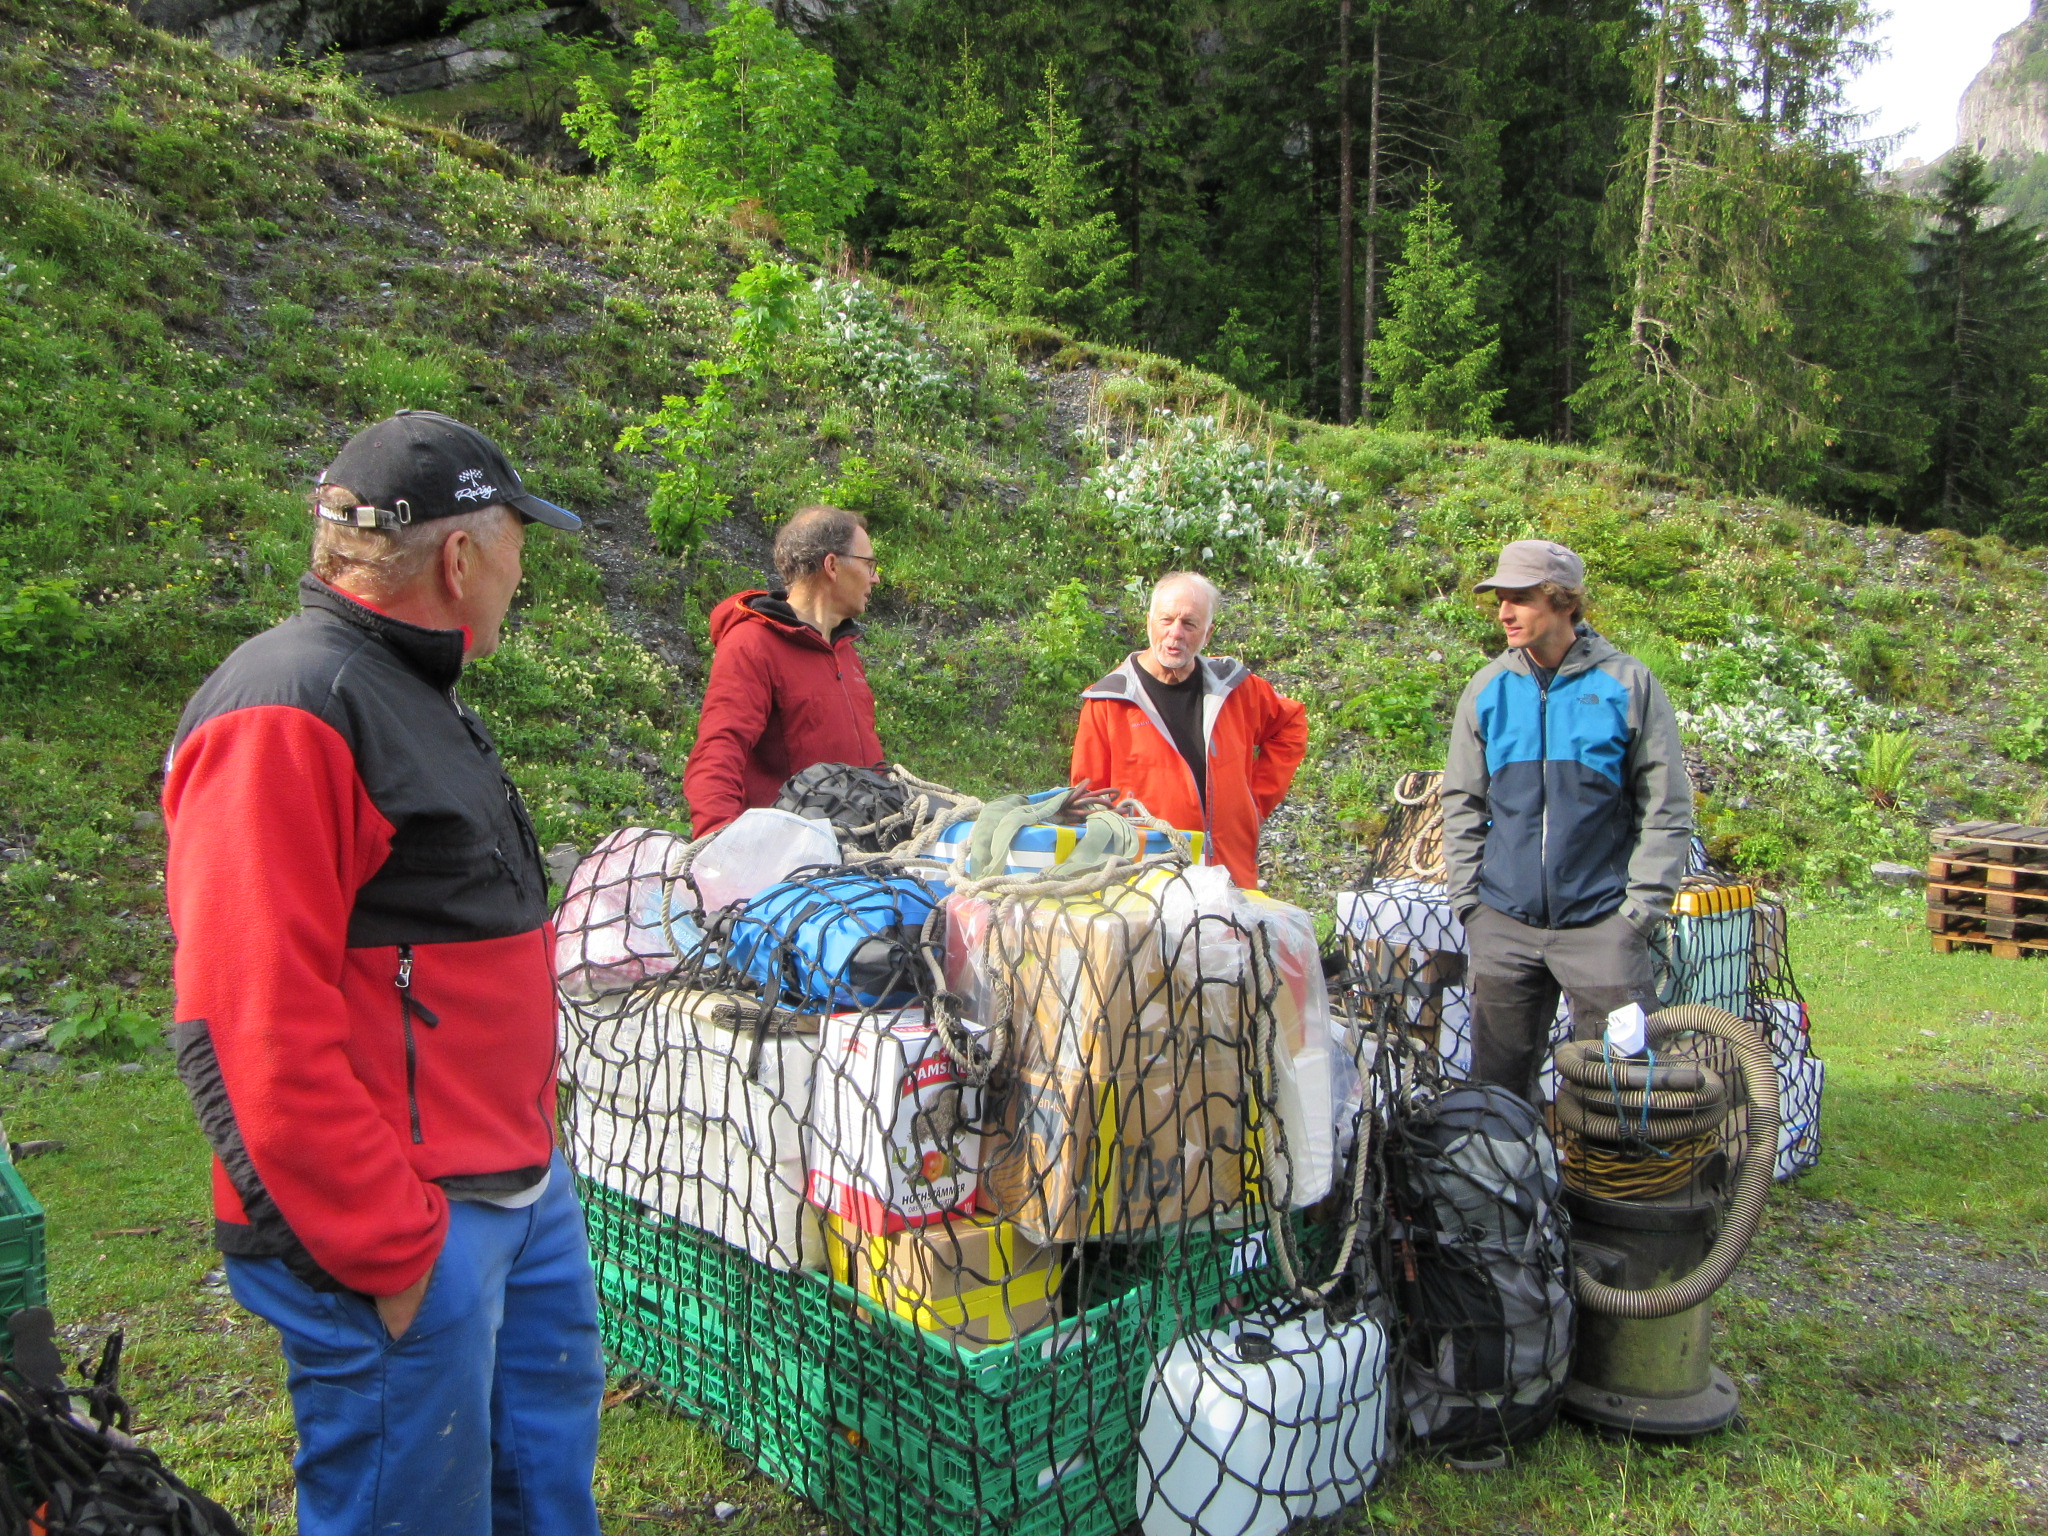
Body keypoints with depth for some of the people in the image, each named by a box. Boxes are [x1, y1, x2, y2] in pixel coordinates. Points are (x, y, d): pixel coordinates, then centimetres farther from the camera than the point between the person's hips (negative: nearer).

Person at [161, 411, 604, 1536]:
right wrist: (382, 1249, -21)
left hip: (523, 1185, 10)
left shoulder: (409, 690, 14)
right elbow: (253, 1024, -25)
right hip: (410, 1234, -10)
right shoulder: (283, 713, -19)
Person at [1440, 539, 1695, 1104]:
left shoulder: (1627, 684, -2)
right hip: (1503, 923, 3)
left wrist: (1641, 906, -7)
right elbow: (1462, 804, 12)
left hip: (1600, 920, -3)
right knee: (1497, 1080, 10)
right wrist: (1467, 897, 5)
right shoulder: (1487, 690, 6)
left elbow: (1666, 809, 0)